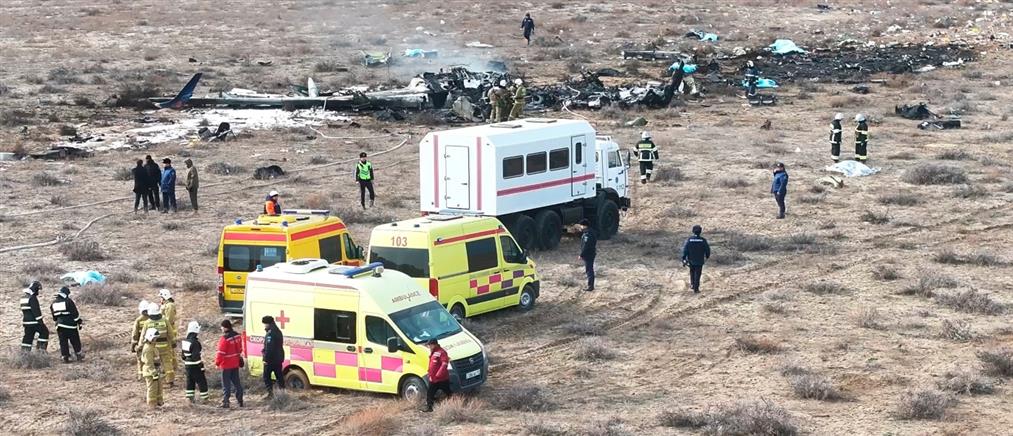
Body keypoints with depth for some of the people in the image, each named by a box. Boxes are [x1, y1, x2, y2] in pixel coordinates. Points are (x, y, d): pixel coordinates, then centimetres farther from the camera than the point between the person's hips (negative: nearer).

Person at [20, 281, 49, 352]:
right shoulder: (32, 298, -15)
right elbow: (36, 311, -19)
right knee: (44, 332, 5)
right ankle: (41, 349, 0)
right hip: (34, 321, -9)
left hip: (26, 321, 9)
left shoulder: (23, 297, 15)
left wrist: (23, 322, 25)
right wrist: (40, 321, -16)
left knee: (28, 336, 11)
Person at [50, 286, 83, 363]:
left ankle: (65, 357, 3)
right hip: (70, 325, -4)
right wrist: (80, 322, 1)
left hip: (60, 325, 4)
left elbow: (54, 316, 16)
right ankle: (78, 355, 18)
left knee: (63, 342, 7)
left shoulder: (54, 303, 8)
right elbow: (75, 313, -8)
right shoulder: (68, 301, -10)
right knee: (75, 341, 9)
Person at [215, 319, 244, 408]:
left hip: (226, 365, -7)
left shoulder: (225, 338, -21)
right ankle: (240, 400, 19)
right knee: (236, 382, 15)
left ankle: (225, 402, 1)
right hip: (235, 364, 7)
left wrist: (217, 363, -8)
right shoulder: (237, 336, 2)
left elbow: (221, 352, -19)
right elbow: (239, 348, 12)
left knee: (226, 384, 0)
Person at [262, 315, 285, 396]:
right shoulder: (278, 332, 13)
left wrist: (266, 359, -19)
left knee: (266, 376, 0)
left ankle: (270, 392, -6)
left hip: (271, 359, -9)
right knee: (279, 376, 13)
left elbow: (269, 348, -23)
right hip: (279, 359, 9)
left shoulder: (270, 333, -18)